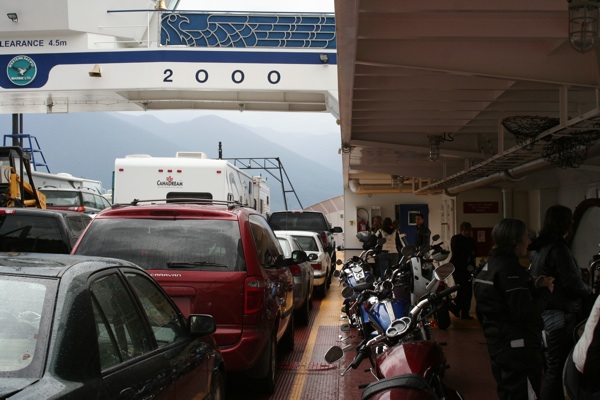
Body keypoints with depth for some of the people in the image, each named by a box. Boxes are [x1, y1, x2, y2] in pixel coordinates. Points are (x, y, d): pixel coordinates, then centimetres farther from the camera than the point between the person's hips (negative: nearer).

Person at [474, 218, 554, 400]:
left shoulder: (489, 266, 11)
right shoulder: (510, 269, -19)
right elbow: (526, 313, -24)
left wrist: (533, 287, 8)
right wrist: (545, 291, -9)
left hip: (498, 345, 10)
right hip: (518, 349, -10)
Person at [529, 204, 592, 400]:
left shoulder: (537, 248, 9)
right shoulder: (558, 248, -19)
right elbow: (573, 285, -19)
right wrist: (589, 289, 0)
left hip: (543, 313, 9)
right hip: (560, 316, -9)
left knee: (552, 367, 18)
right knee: (559, 369, -1)